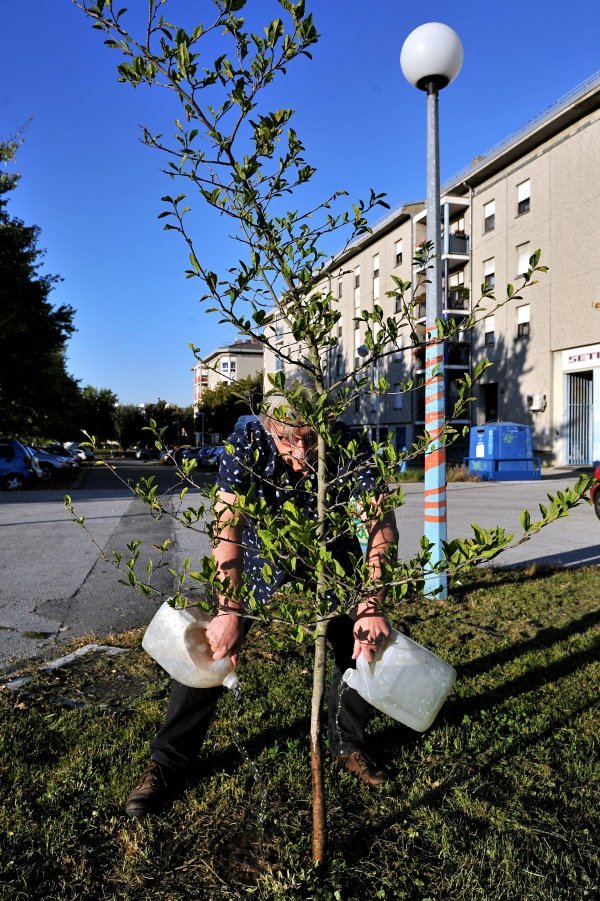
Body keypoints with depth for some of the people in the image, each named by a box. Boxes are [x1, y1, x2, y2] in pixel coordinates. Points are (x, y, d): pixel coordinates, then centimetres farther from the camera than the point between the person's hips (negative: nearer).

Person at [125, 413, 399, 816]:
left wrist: (371, 607, -43)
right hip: (258, 553, -1)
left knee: (369, 641, -6)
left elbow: (382, 523, -34)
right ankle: (168, 764, 12)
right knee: (207, 646, -8)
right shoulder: (248, 443, -32)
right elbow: (227, 524, -39)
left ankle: (348, 744, 22)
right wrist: (230, 611, -48)